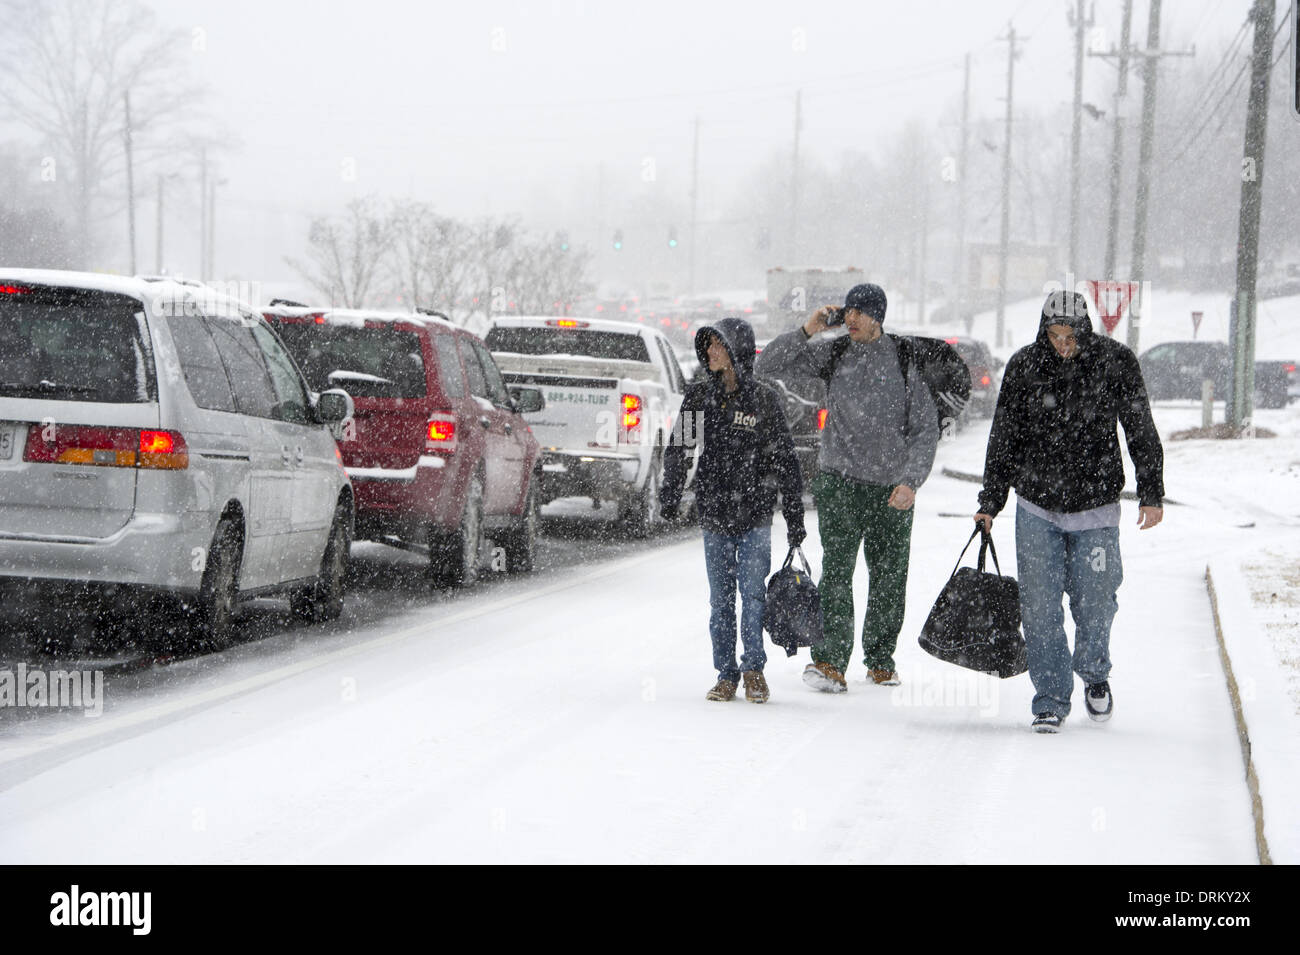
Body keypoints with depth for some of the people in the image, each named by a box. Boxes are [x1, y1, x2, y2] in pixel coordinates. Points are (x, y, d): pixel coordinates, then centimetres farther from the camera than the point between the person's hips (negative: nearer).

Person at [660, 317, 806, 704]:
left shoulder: (763, 400, -3)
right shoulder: (698, 397, 5)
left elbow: (784, 460, 2)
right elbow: (679, 447, 10)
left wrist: (794, 517, 1)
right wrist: (670, 491, -5)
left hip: (755, 513, -2)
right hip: (714, 512, 2)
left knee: (753, 592, -5)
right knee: (720, 598, 5)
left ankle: (754, 668, 10)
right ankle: (726, 674, 12)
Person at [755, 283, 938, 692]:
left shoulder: (905, 360, -2)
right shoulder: (834, 354, 2)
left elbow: (926, 428, -1)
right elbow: (769, 365, -1)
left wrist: (911, 481, -13)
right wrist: (806, 331, -15)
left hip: (892, 487, 1)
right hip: (840, 478, -1)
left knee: (889, 577, 6)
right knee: (837, 567, -13)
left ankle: (881, 659, 22)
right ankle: (829, 661, -18)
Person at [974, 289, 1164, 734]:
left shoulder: (1114, 362, -7)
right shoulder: (1024, 366, -3)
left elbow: (1141, 432, 0)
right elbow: (1003, 438, 7)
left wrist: (1151, 494, -3)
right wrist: (990, 501, 8)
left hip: (1095, 505, -1)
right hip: (1036, 506, 1)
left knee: (1094, 605, 2)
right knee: (1039, 607, -2)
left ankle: (1094, 673, 32)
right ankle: (1051, 700, 8)